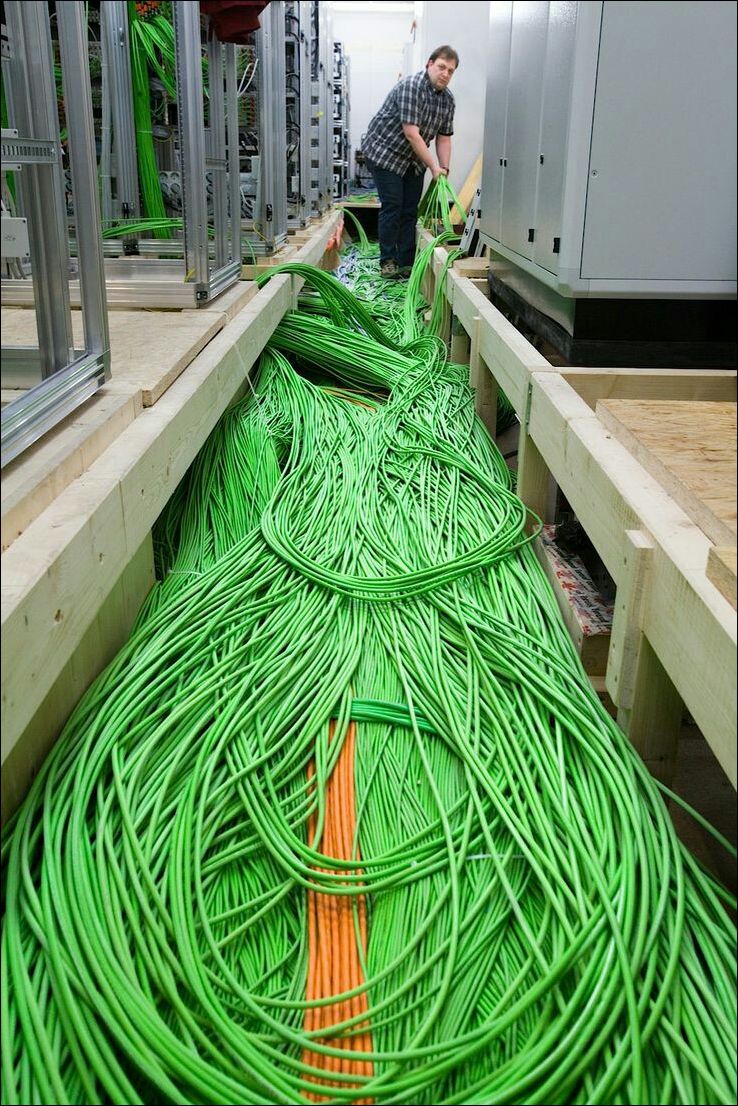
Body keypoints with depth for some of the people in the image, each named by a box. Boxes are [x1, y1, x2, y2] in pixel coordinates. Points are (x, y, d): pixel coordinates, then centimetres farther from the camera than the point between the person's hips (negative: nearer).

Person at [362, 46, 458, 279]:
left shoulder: (447, 99, 1)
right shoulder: (410, 87, -23)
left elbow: (444, 137, 4)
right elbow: (411, 133, -27)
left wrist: (444, 170, -10)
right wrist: (434, 167, -25)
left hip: (413, 159, 7)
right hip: (384, 151, -7)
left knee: (411, 210, 3)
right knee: (392, 206, -10)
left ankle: (407, 263, 6)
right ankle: (388, 262, -1)